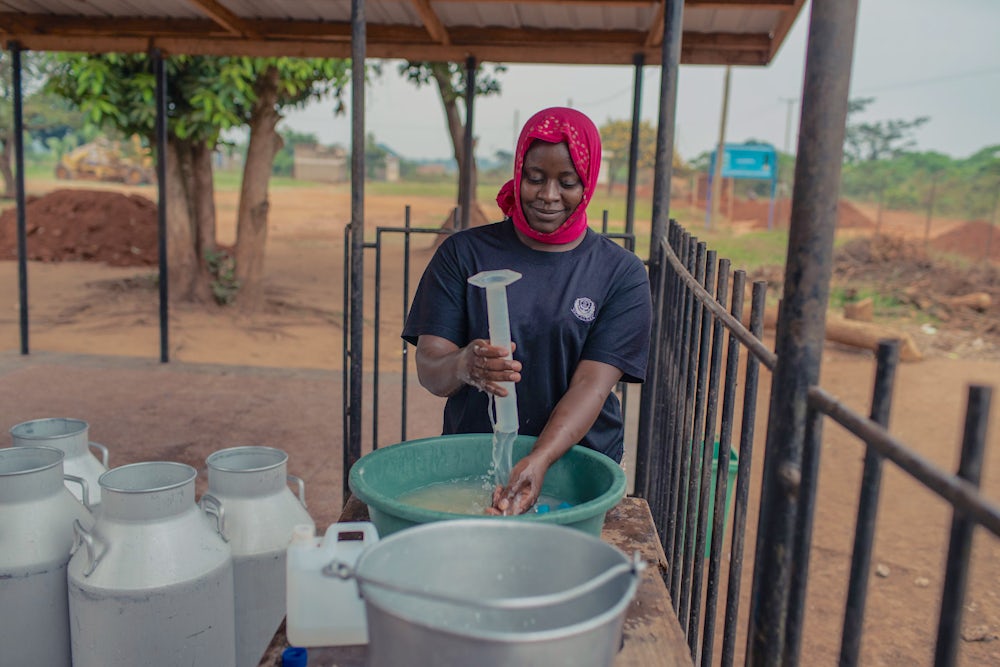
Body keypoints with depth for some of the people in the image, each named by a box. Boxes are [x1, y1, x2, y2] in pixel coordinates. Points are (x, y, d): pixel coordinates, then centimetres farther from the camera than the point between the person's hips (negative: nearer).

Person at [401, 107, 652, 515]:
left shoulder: (622, 274, 0)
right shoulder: (464, 252, 2)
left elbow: (592, 385, -9)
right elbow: (429, 372, -3)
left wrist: (538, 462, -25)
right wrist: (463, 367, -26)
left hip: (576, 466, 0)